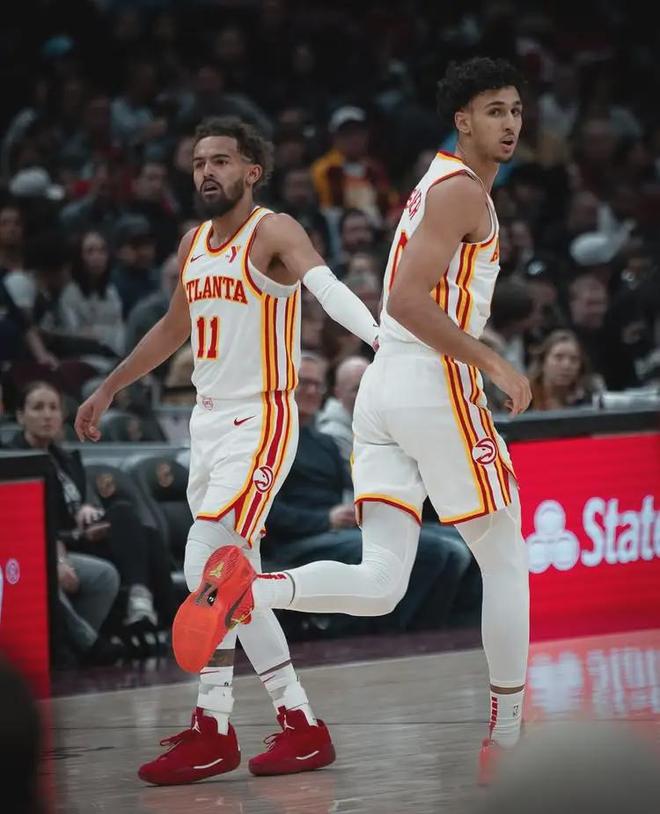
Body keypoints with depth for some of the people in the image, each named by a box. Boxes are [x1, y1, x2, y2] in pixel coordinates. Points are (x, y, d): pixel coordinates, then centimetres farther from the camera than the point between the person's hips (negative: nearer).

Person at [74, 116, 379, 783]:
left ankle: (212, 730, -12)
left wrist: (379, 337, -50)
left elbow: (326, 287, -31)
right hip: (209, 420, 9)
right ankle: (299, 723, 16)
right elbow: (174, 327, 28)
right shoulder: (193, 244, 12)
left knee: (208, 567, -18)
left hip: (261, 420, -9)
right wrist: (108, 390, 34)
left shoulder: (272, 232, -12)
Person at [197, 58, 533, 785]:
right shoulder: (464, 190, -8)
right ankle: (506, 742, 11)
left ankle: (251, 588, -25)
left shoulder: (437, 185, 22)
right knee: (505, 561, 6)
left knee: (379, 584, -2)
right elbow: (407, 300, -20)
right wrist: (493, 366, -18)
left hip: (381, 390, 8)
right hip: (436, 388, -8)